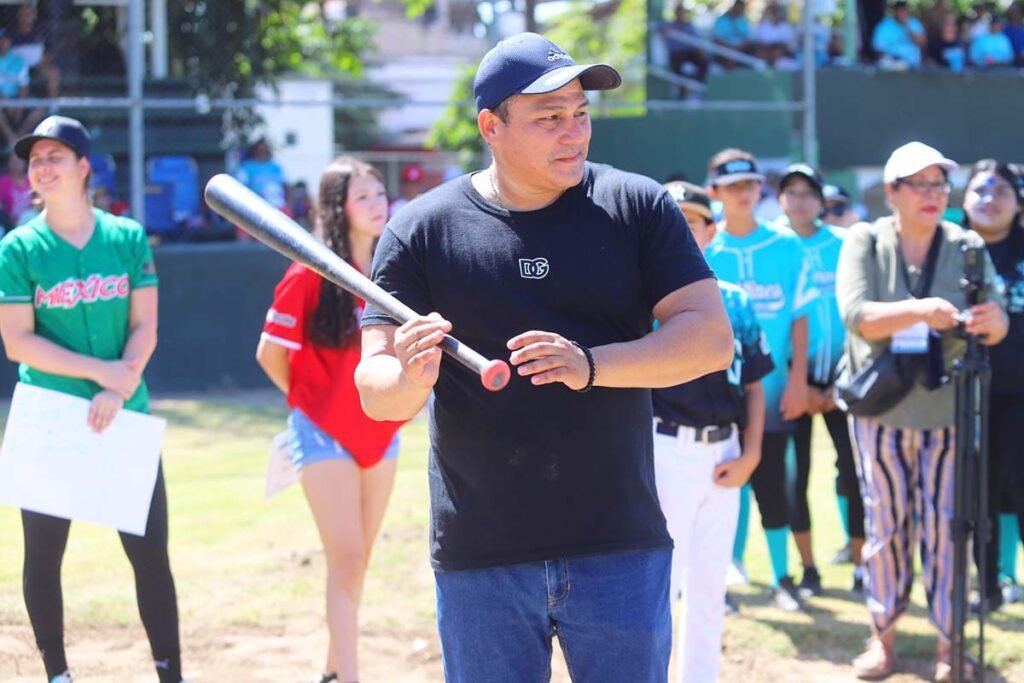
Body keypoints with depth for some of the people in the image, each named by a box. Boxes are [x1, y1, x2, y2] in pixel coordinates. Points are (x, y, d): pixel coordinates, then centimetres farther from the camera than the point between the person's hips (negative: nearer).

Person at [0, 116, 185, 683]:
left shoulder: (128, 238, 4)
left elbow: (144, 327, 1)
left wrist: (118, 392, -15)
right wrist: (103, 371, -13)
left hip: (126, 419, 1)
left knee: (150, 551, 0)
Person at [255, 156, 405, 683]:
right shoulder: (310, 275, -14)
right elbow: (270, 353, -7)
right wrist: (310, 402, 6)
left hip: (381, 433, 5)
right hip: (326, 436, -5)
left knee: (358, 559, 14)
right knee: (346, 559, -9)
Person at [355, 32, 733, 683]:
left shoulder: (639, 206, 1)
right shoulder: (421, 230, 0)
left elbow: (712, 339, -6)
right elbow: (376, 392, -3)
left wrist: (590, 365, -21)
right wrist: (410, 377, -27)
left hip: (620, 549, 0)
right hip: (480, 558, 0)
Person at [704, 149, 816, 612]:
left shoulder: (786, 246, 1)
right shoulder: (701, 250, -1)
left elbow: (798, 315, 3)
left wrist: (798, 379, -3)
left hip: (771, 391, 1)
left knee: (772, 484, 6)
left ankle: (781, 579, 15)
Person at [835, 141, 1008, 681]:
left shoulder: (965, 247, 0)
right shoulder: (865, 242, -3)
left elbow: (998, 325, -4)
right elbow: (856, 315, -16)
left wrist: (990, 320, -28)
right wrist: (919, 311, -32)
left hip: (947, 408, 1)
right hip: (881, 408, -1)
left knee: (945, 525, 1)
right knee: (885, 522, 4)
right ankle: (883, 634, 14)